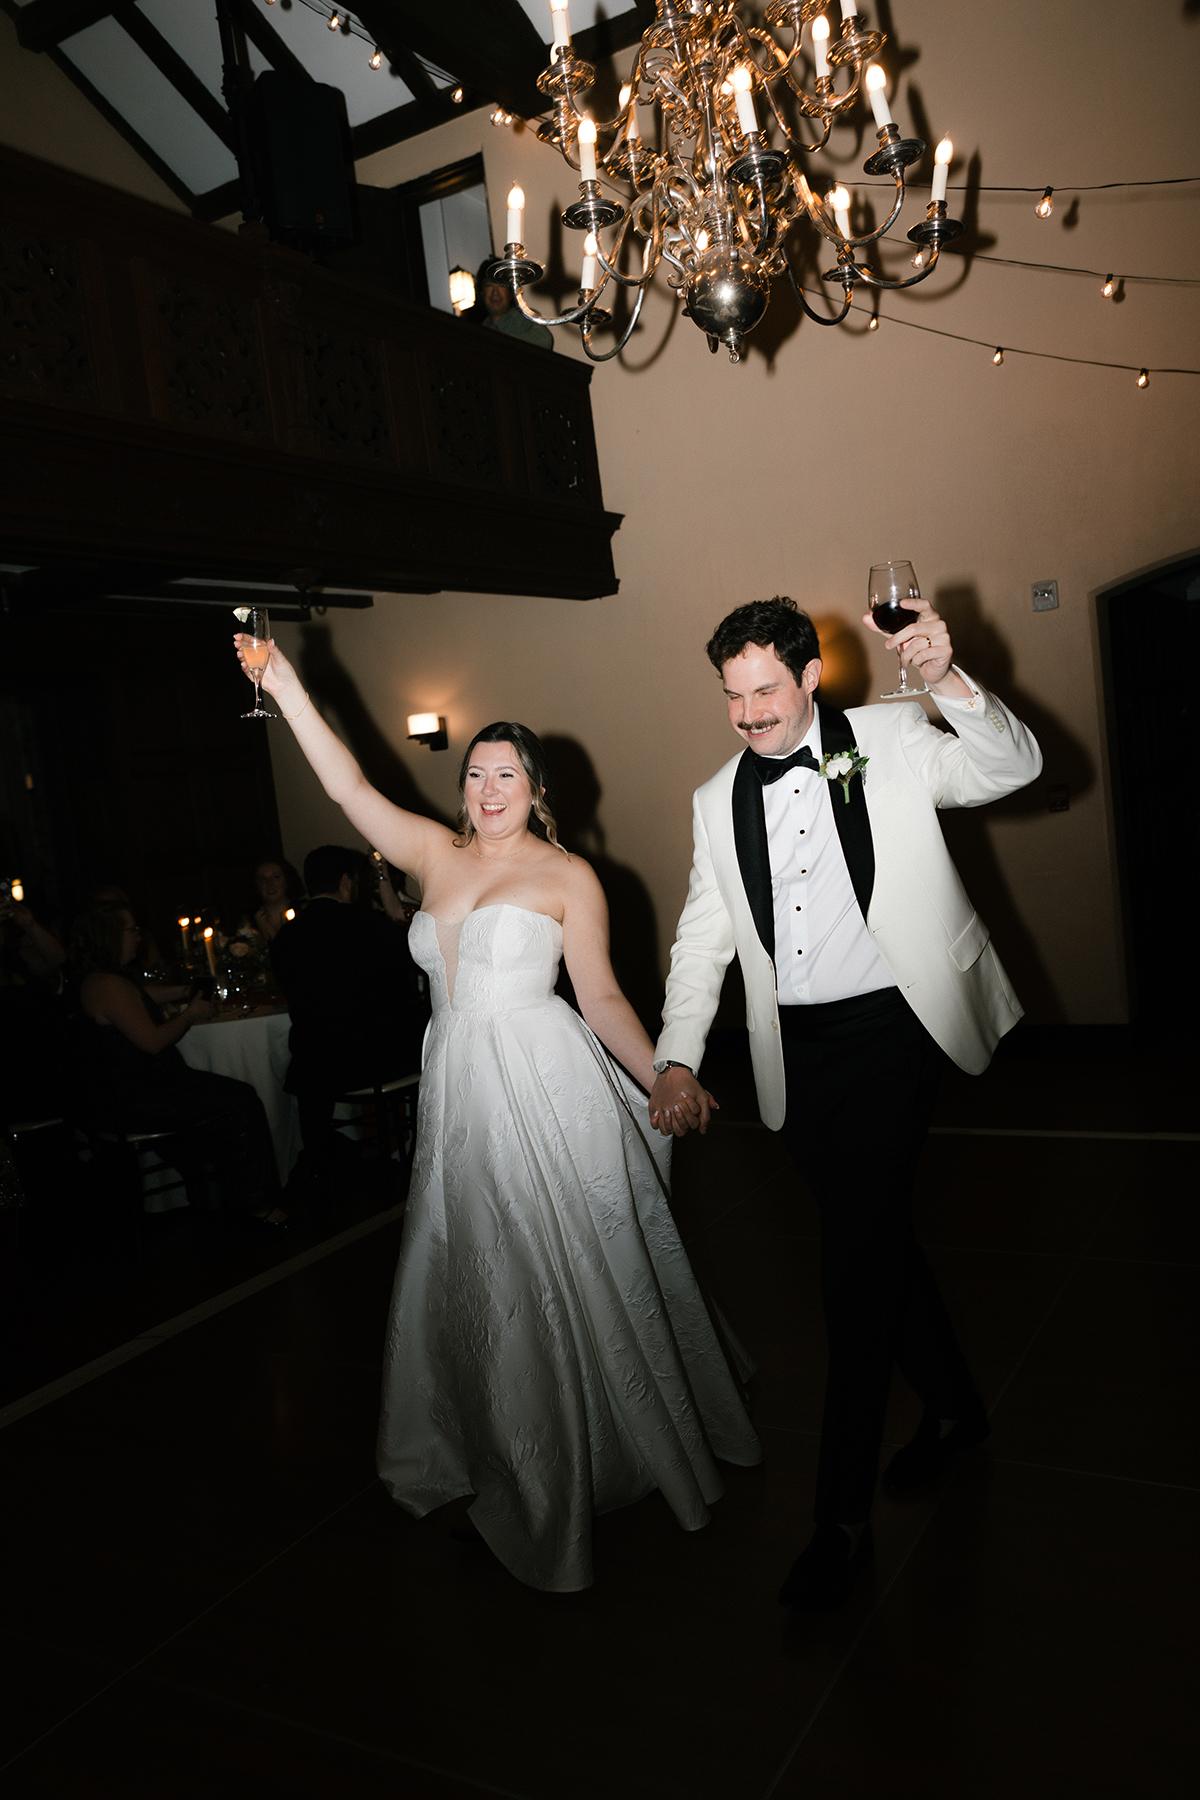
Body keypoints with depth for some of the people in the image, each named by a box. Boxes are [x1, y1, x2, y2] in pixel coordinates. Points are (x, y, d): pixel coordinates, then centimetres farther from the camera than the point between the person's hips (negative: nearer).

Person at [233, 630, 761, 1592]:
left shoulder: (568, 876, -2)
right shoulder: (435, 853, 9)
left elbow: (602, 995, -2)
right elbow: (349, 787, 3)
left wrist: (666, 1081, -9)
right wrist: (288, 691, -3)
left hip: (547, 1090, -4)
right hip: (459, 1093, 5)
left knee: (572, 1276, 4)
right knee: (476, 1282, 13)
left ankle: (605, 1455, 26)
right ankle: (519, 1466, 33)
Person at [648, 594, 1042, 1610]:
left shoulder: (891, 746, -1)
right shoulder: (719, 801, 9)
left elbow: (1011, 768, -9)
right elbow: (702, 937, 11)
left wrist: (948, 681, -28)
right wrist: (677, 1056, 2)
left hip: (889, 1029, -4)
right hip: (798, 1050, 5)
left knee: (859, 1255, -8)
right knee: (874, 1238, 14)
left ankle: (844, 1515, 3)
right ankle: (953, 1405, 38)